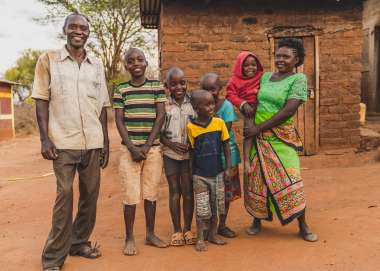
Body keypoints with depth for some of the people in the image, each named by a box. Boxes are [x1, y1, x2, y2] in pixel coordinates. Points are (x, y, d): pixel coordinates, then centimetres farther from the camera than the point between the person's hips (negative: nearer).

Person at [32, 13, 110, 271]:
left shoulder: (97, 64, 11)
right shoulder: (48, 60, 3)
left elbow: (102, 106, 12)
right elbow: (42, 100, 0)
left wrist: (106, 142, 10)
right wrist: (45, 138, -9)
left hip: (93, 142, 4)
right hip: (63, 141, -3)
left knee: (91, 194, 7)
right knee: (64, 196, -2)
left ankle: (79, 242, 26)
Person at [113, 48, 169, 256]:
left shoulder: (157, 86, 4)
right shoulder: (121, 89, 4)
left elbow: (160, 117, -1)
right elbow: (119, 121, 0)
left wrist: (147, 146, -9)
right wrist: (132, 147, -10)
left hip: (153, 148, 1)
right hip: (129, 148, -1)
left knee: (151, 193, 8)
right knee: (130, 195, -1)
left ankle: (150, 234, 23)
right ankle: (129, 238, 13)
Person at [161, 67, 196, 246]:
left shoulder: (193, 104, -1)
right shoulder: (164, 106, -3)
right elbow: (158, 132, -1)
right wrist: (171, 144, -15)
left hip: (189, 154, 0)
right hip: (170, 154, 0)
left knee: (188, 191, 6)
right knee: (174, 191, 7)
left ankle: (188, 229, 21)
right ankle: (176, 230, 18)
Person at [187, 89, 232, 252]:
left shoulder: (219, 122, -6)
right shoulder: (191, 127, -11)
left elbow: (226, 147, 1)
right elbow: (191, 151, -3)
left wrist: (228, 168, -1)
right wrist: (190, 173, 1)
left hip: (217, 173, 3)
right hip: (200, 175, -3)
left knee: (216, 206, 15)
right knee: (202, 209, 4)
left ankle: (212, 235, 31)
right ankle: (200, 239, 17)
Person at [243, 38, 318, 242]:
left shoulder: (298, 79, -7)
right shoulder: (266, 76, 10)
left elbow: (289, 111, -16)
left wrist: (259, 128, -16)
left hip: (281, 137, -4)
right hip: (258, 136, 5)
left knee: (289, 178, -4)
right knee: (257, 178, 9)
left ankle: (303, 226, 11)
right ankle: (257, 219, 26)